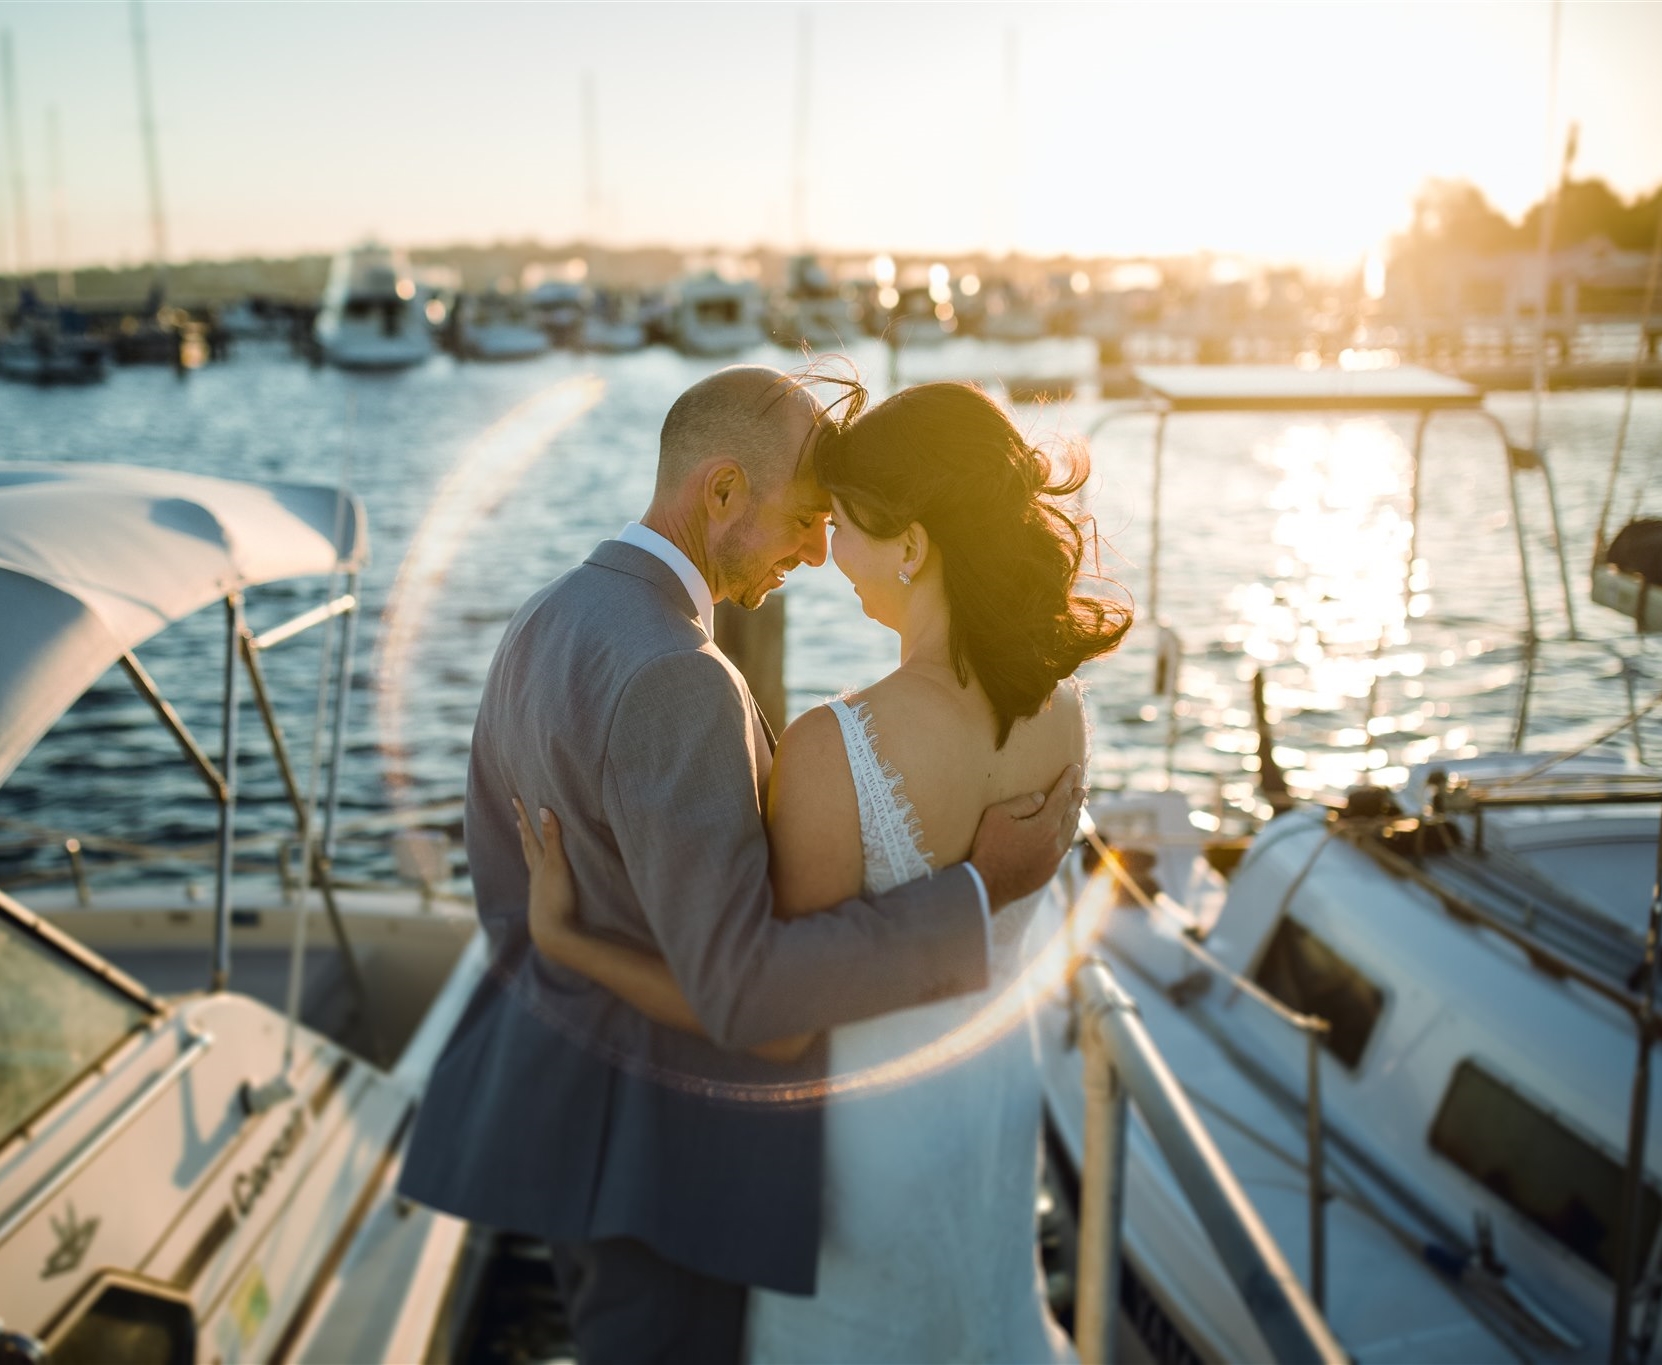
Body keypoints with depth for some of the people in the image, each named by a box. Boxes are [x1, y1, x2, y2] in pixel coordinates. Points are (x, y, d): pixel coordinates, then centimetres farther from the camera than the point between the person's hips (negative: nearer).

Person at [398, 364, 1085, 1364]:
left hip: (558, 1083, 9)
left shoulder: (541, 629, 3)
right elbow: (740, 989, -32)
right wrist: (982, 888, -28)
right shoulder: (672, 680, -28)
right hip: (659, 1137, -9)